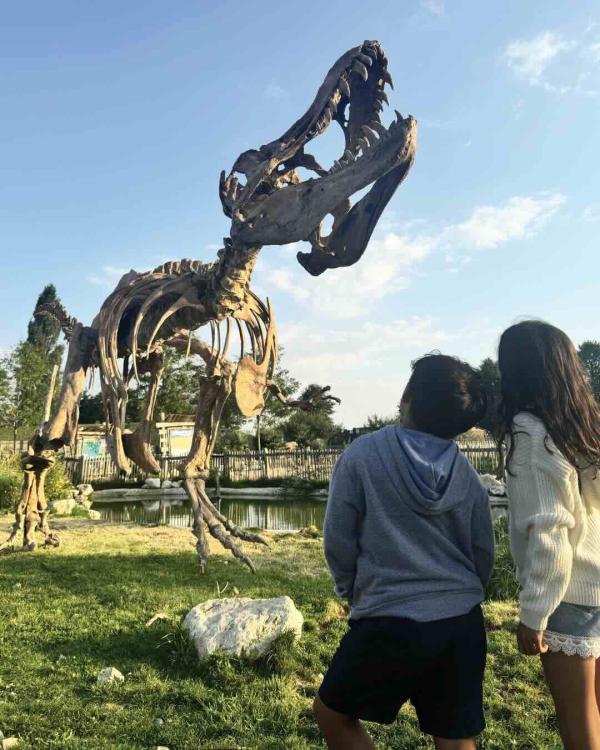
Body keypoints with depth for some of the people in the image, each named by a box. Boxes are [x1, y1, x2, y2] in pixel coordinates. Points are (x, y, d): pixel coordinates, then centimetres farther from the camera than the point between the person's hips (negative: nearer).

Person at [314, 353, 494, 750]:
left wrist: (354, 592, 13)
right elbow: (484, 554, 9)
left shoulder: (362, 454, -10)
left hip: (391, 623, -4)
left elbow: (338, 542, -5)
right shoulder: (468, 474, 0)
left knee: (333, 713, 19)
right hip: (463, 622, 5)